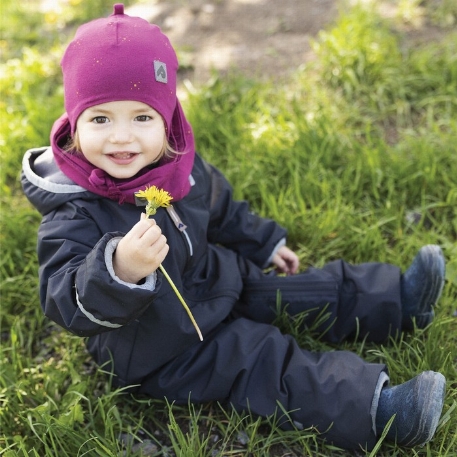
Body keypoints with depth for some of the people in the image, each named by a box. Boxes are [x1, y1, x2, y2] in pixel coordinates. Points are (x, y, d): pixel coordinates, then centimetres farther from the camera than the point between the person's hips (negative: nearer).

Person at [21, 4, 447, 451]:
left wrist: (265, 243, 24)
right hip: (159, 351, -7)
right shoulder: (73, 213, -29)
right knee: (260, 360, -18)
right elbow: (67, 304, -36)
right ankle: (376, 409, -22)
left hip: (212, 284, 7)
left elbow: (222, 211, 12)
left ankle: (398, 298, 19)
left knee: (299, 290, 8)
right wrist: (119, 269, -55)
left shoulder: (182, 166, -7)